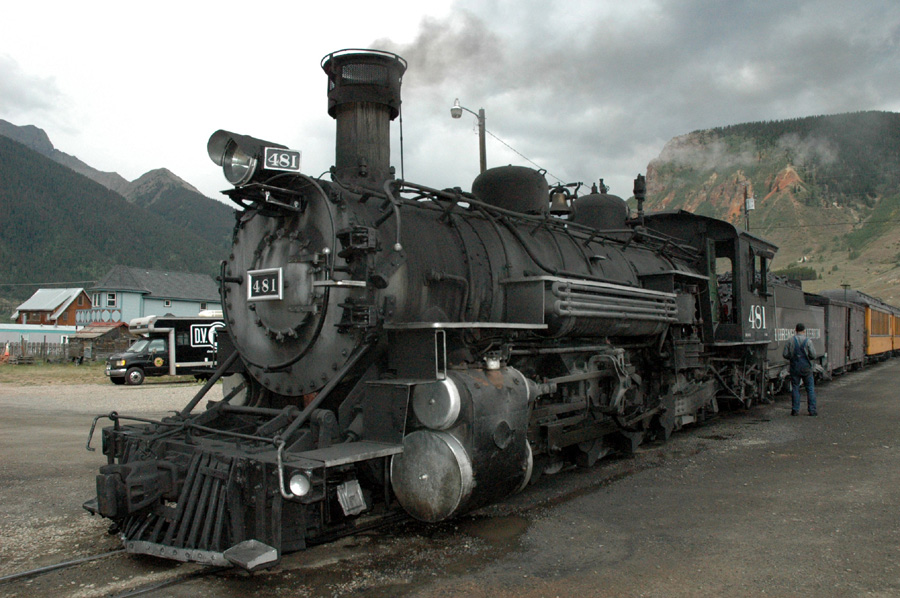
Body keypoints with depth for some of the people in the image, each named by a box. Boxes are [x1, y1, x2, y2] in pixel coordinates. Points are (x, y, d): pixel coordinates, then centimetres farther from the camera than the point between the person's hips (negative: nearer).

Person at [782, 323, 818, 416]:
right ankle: (812, 410, 6)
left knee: (795, 388, 6)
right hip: (806, 367, -2)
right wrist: (807, 357, 13)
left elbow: (785, 354, -2)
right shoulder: (807, 341, -7)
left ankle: (795, 410, 6)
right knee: (810, 388, 7)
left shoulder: (790, 341, -2)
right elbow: (813, 355, -8)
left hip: (794, 367, 2)